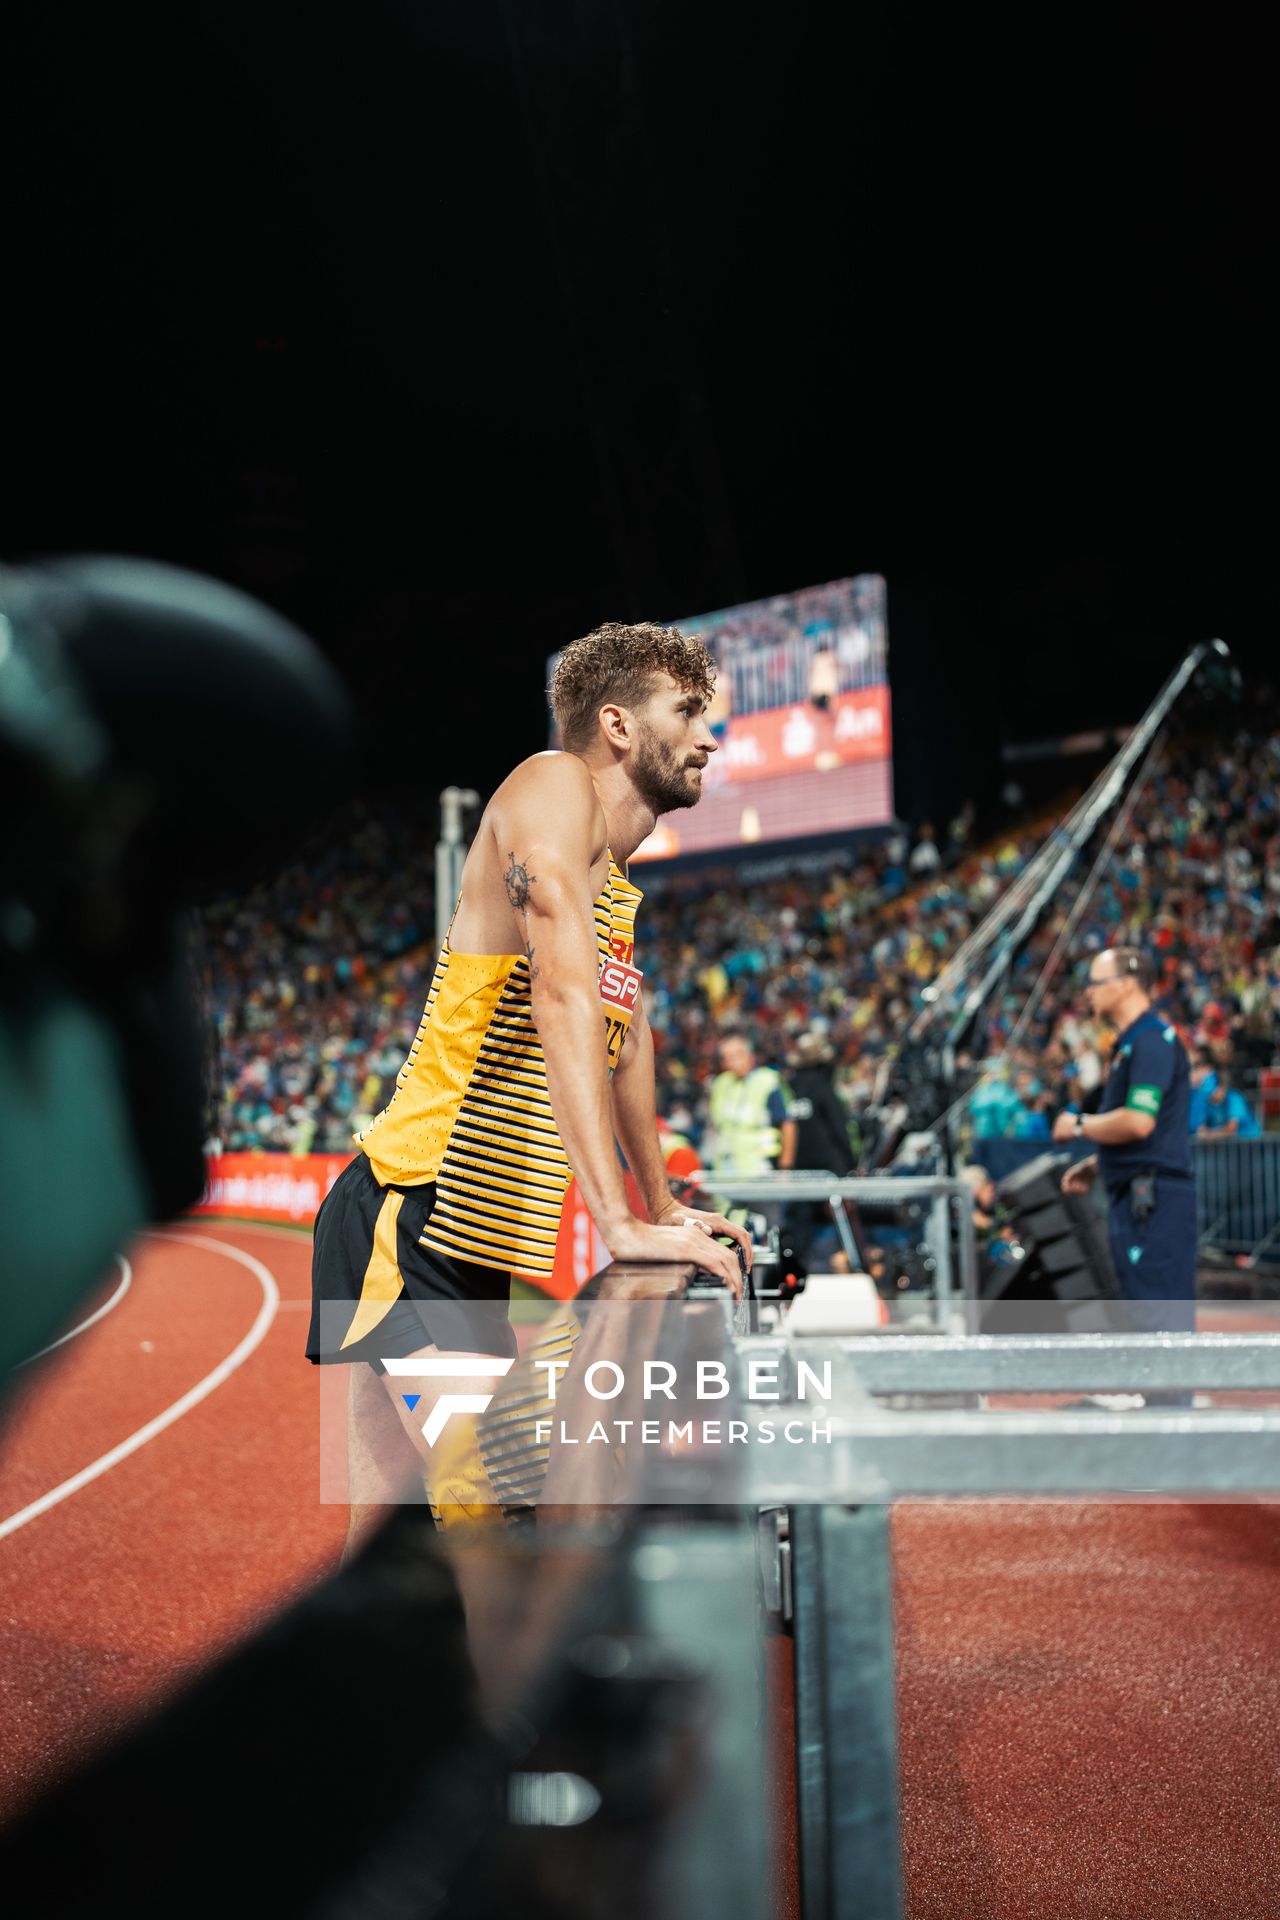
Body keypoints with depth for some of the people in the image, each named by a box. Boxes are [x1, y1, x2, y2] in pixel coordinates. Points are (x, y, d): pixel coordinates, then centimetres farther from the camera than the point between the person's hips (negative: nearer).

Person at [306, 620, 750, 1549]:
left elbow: (628, 1041, 30)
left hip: (475, 1244, 10)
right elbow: (564, 993, -24)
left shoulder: (620, 887, 21)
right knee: (484, 1501, -18)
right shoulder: (555, 786, -10)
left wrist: (665, 1209, 29)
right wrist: (619, 1221, -31)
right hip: (408, 1217, -10)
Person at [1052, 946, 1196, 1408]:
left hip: (1153, 1196, -11)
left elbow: (1138, 1122, -24)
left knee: (1160, 1312, -8)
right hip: (1134, 1195, 11)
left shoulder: (1152, 1040, -13)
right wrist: (1094, 1165, 20)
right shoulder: (1131, 1044, 19)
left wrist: (1079, 1126, -10)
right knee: (1148, 1311, 15)